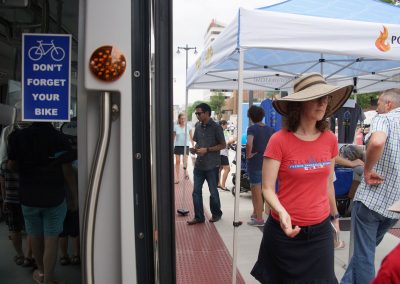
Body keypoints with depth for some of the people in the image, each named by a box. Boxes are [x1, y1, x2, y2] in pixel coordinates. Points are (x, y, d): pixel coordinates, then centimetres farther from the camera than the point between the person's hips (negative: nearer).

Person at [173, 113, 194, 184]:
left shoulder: (188, 126, -2)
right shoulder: (175, 127, -1)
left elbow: (191, 137, 3)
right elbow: (173, 137, 6)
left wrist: (193, 145, 2)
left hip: (186, 145, -1)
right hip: (177, 145, 1)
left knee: (185, 160, -12)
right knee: (177, 161, 3)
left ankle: (185, 171, 16)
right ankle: (177, 177, 11)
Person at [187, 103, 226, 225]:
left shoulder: (216, 127, -11)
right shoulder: (198, 126, 7)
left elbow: (223, 145, -9)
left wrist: (207, 149, -18)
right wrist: (195, 149, -3)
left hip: (212, 165, -5)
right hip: (199, 164, 5)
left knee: (213, 191, 8)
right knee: (196, 191, 6)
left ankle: (216, 214, 29)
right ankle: (198, 217, 17)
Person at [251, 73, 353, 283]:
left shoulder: (330, 139, -1)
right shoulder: (279, 140, -15)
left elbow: (328, 183, 12)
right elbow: (267, 188, -14)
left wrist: (334, 215, 21)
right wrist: (281, 212, -31)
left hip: (321, 230, 4)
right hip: (285, 230, -3)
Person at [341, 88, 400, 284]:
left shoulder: (383, 119, -8)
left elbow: (377, 142, -32)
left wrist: (367, 170, -18)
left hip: (371, 199, -7)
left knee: (363, 253, 5)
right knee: (366, 249, 23)